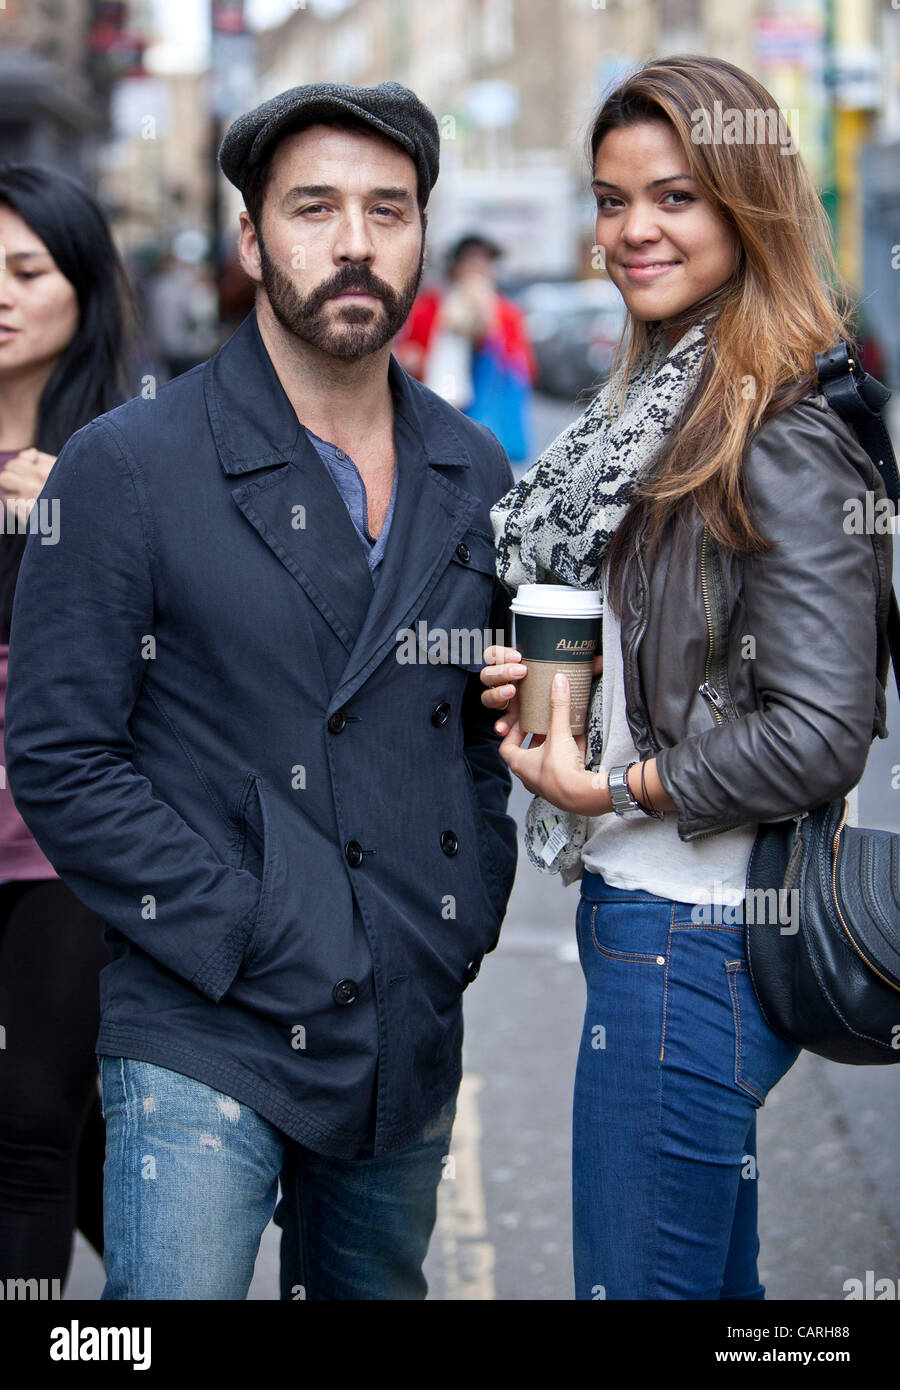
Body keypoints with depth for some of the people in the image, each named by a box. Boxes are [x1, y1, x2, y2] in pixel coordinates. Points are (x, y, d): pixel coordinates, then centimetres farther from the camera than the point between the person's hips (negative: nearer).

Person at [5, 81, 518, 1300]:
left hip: (414, 1043, 5)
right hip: (206, 1043, -5)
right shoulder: (125, 468, -7)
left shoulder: (474, 478, 9)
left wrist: (469, 917, 4)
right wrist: (253, 941, -14)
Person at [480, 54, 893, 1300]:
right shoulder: (661, 404, 11)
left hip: (691, 939, -9)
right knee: (714, 1283, 20)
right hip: (652, 910, 9)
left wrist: (610, 787, -11)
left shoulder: (782, 439, -17)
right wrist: (544, 684, 4)